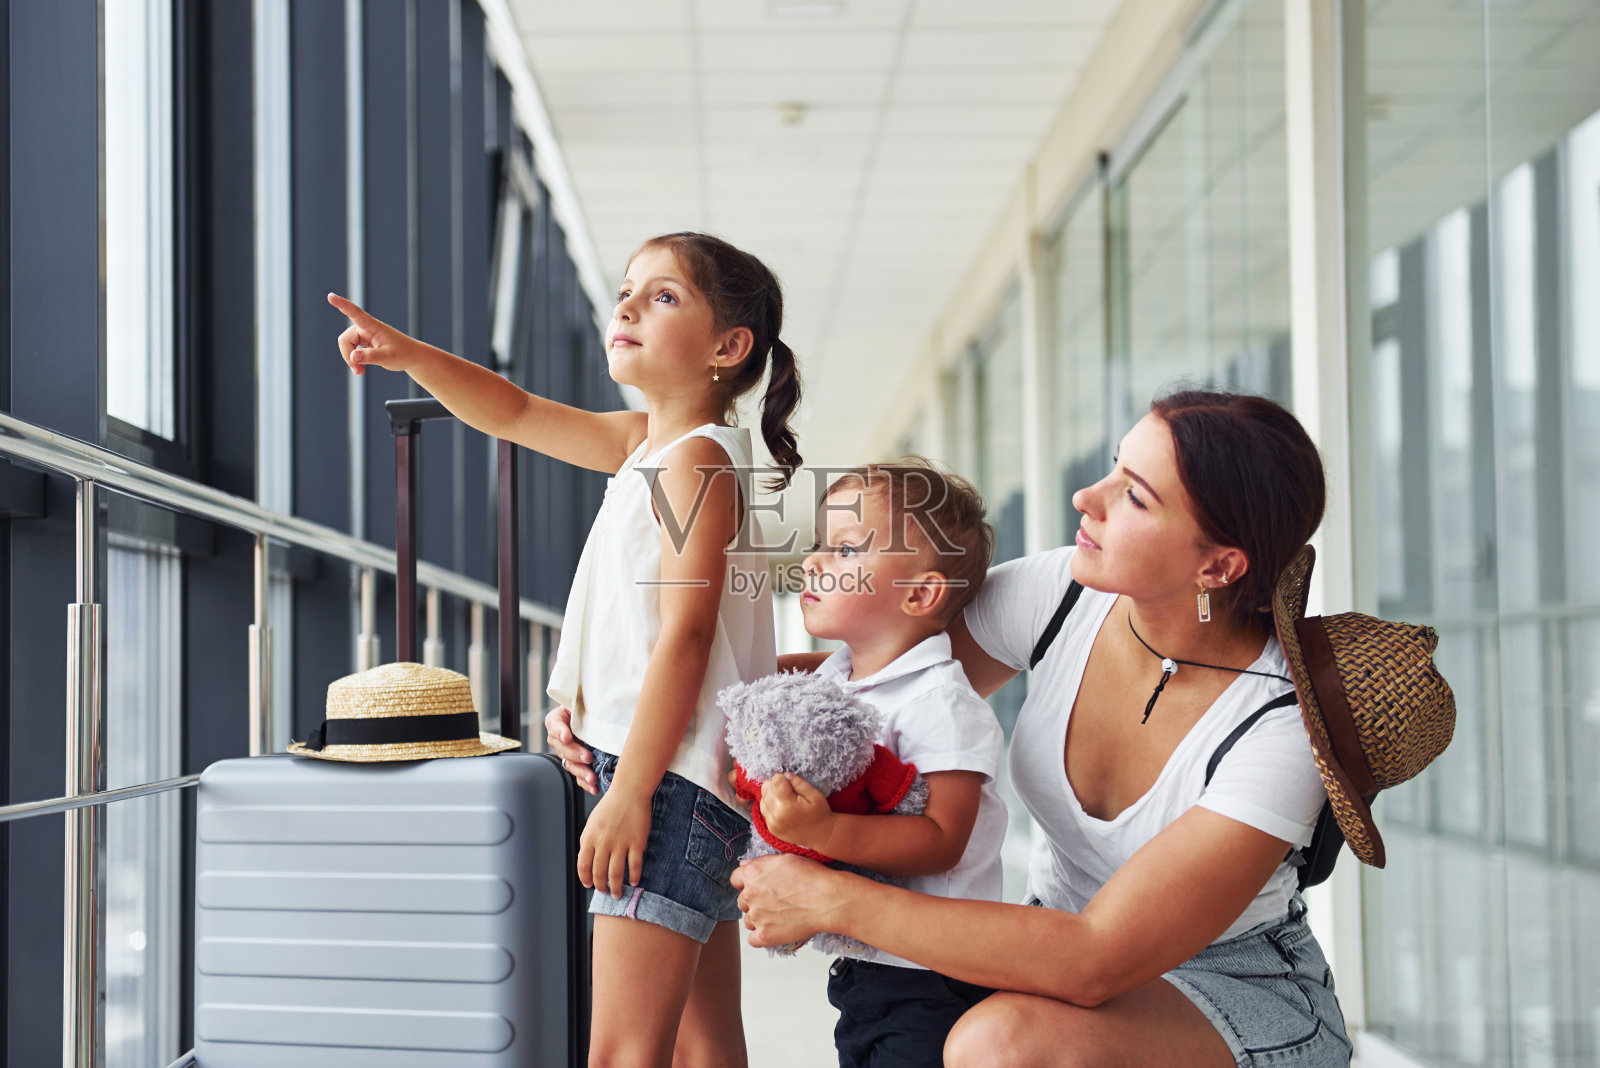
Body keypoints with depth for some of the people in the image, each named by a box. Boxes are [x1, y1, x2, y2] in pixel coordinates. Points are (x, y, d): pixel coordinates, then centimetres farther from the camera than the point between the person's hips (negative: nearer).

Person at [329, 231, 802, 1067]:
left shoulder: (697, 457, -12)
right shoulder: (645, 440, 16)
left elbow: (687, 632, -19)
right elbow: (515, 414, 24)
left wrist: (630, 791, -22)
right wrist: (408, 354, 9)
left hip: (673, 773, -10)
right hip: (660, 770, 10)